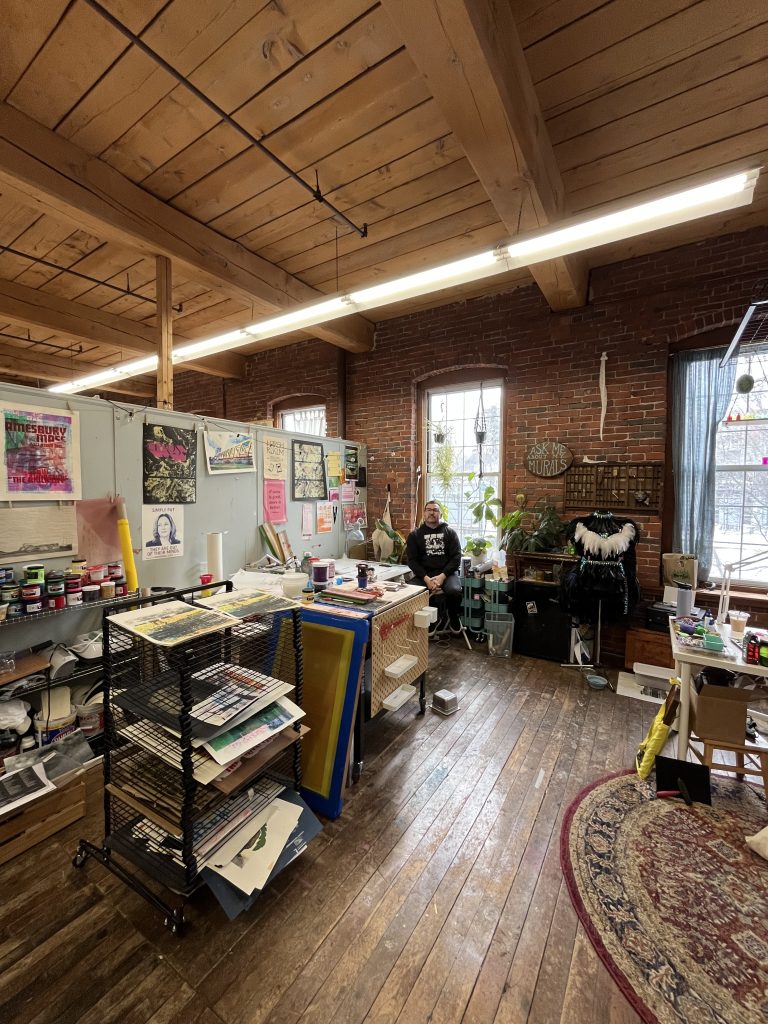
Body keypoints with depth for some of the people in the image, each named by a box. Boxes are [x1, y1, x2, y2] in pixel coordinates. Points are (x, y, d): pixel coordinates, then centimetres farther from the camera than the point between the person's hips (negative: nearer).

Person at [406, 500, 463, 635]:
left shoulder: (450, 532, 9)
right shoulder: (415, 534, 9)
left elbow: (456, 557, 1)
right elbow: (411, 560, 1)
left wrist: (442, 576, -16)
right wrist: (426, 578, -15)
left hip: (447, 572, 0)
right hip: (424, 574, 1)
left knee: (455, 591, -31)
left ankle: (452, 616, 6)